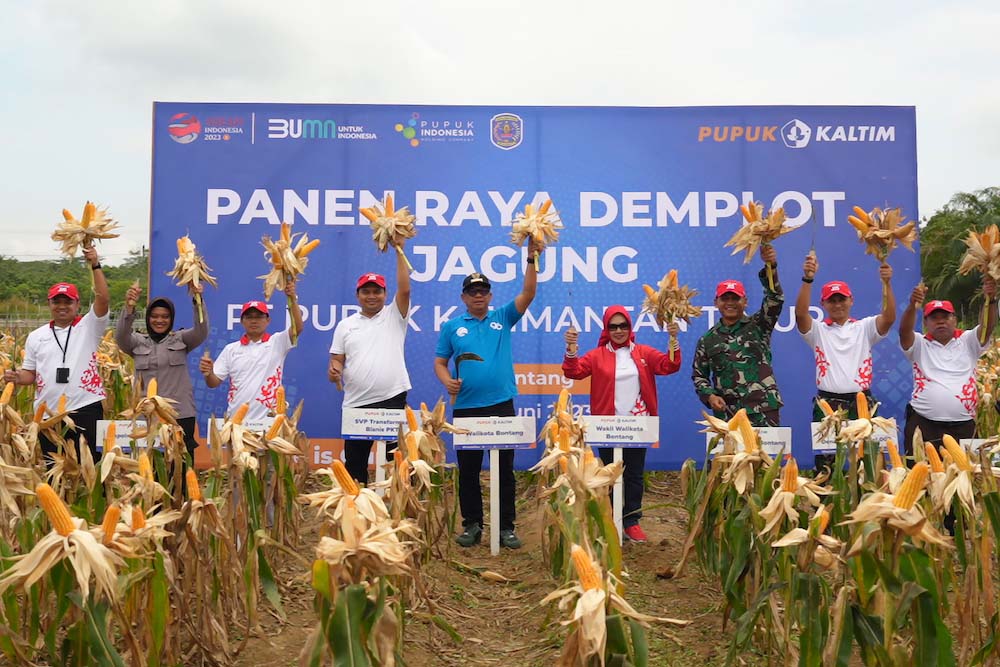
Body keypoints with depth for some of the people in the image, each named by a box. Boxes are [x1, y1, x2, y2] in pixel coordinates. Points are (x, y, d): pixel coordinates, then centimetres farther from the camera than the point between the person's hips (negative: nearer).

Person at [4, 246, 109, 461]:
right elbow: (30, 373, 16)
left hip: (85, 411, -4)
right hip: (47, 415, 4)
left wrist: (95, 266, -19)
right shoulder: (36, 336, 12)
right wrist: (18, 377, -6)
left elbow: (103, 299, -15)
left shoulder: (89, 327, 0)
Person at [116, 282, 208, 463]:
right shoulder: (138, 341, 11)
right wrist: (129, 307, -28)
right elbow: (121, 335, -9)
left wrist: (197, 300, -27)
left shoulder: (181, 340, 8)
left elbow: (202, 331, -9)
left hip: (181, 415, -1)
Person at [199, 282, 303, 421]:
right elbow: (213, 383, 7)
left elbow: (298, 327, -15)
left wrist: (292, 299, -25)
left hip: (268, 419, -2)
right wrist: (208, 373, -16)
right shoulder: (231, 349, 9)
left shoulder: (277, 342, 2)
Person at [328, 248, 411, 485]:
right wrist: (334, 371, -14)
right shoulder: (345, 325, 12)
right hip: (356, 405, 3)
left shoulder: (394, 316, 5)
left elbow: (405, 289, -11)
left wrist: (399, 251, -13)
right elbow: (336, 361, 10)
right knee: (354, 465, 11)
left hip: (393, 401, -3)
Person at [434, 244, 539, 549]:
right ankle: (472, 525, 21)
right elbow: (439, 362, 7)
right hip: (466, 407, 0)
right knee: (468, 470, 8)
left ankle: (506, 527, 16)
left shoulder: (502, 318, 8)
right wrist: (447, 381, -13)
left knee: (505, 470, 6)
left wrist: (532, 260, -14)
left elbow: (527, 294, -3)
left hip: (502, 405, 0)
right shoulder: (452, 326, 7)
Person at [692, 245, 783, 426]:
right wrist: (709, 395, -3)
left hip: (764, 411, -1)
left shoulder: (759, 326, 6)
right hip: (726, 414, 2)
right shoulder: (707, 339, 11)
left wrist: (771, 267, -23)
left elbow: (775, 299, -9)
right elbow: (698, 375, 16)